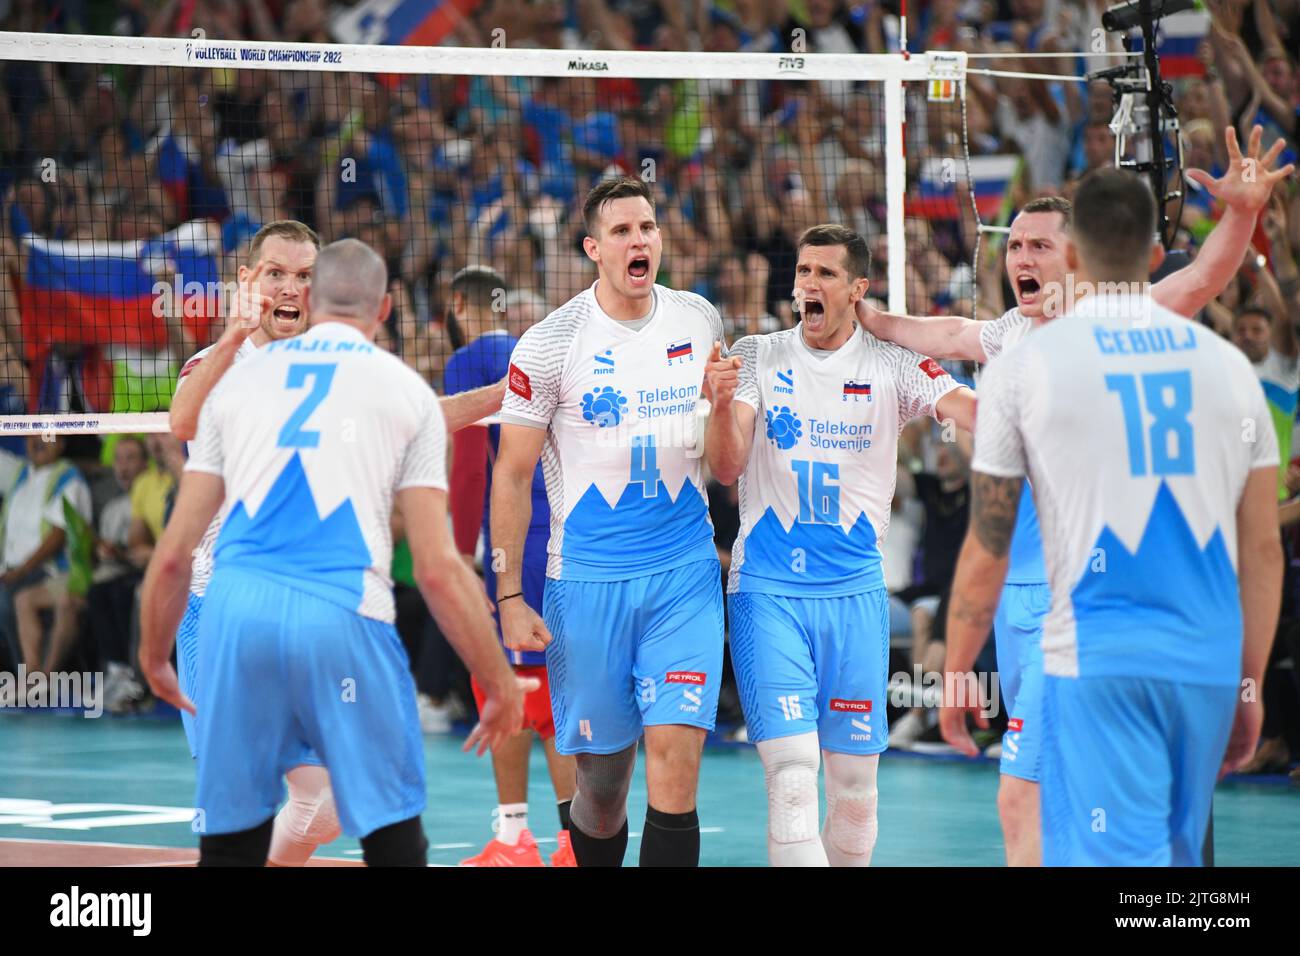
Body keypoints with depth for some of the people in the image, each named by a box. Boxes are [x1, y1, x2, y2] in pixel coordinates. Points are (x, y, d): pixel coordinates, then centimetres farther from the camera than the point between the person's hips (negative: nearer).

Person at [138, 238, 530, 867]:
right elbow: (437, 570, 6)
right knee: (393, 837, 5)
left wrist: (153, 656, 31)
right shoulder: (406, 390, 13)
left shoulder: (239, 378, 19)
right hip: (344, 615, -2)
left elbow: (173, 554, 17)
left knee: (231, 844, 10)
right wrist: (500, 684, 14)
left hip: (236, 609, 3)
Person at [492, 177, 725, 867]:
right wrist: (509, 597, -6)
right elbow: (512, 475, -2)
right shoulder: (549, 344, -5)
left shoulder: (700, 321, 6)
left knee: (676, 757, -13)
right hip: (588, 577, -2)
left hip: (685, 573, 2)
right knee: (602, 780, 4)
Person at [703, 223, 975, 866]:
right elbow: (726, 469, -5)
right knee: (791, 778, -14)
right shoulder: (757, 358, 4)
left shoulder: (890, 365, 3)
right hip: (767, 590, -1)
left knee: (855, 790, 5)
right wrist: (723, 404, -25)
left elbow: (975, 414, -11)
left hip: (854, 591, 1)